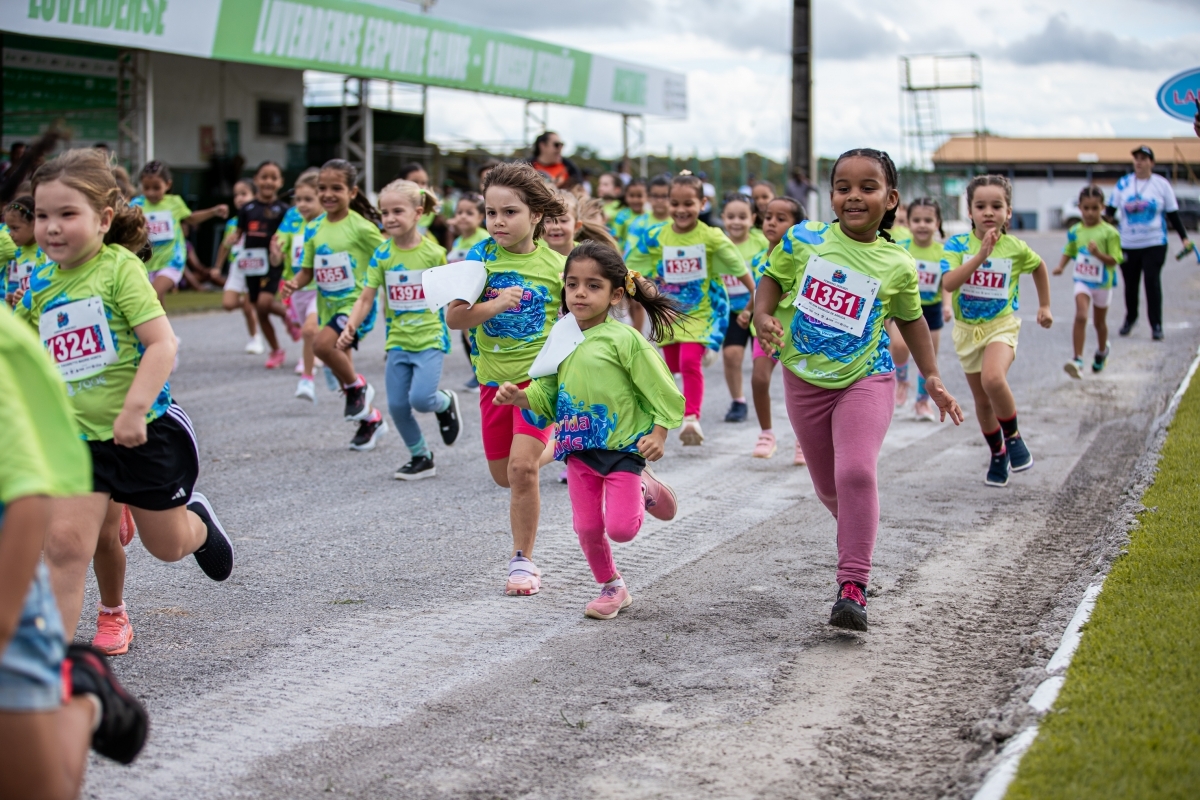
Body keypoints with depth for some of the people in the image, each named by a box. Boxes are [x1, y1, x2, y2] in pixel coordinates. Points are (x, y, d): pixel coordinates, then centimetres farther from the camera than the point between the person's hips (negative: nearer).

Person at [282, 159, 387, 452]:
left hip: (356, 303, -7)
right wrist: (295, 283, -11)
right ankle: (371, 419, 33)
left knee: (322, 343, -29)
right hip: (328, 306, 7)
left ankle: (358, 387, -4)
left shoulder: (361, 227, -13)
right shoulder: (314, 229, 4)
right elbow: (308, 270, 9)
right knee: (340, 370, 13)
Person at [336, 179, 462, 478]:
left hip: (430, 338, -4)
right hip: (398, 340, 4)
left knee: (420, 399, -18)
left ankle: (445, 402, 18)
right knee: (397, 405, 3)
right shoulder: (382, 255, -1)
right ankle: (421, 457, 24)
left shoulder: (433, 253, -8)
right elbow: (366, 298, -2)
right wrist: (350, 327, -16)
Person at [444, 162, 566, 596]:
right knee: (503, 474, 15)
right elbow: (454, 317, -11)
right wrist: (494, 305, -26)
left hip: (539, 377, -3)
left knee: (522, 467, -17)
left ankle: (523, 560, -1)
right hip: (494, 377, 3)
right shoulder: (480, 256, -6)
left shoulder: (556, 264, -7)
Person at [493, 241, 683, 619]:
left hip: (623, 448, -5)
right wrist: (519, 396, -8)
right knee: (587, 527, 6)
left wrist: (658, 434, -17)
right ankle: (611, 587, 29)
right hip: (579, 450, 5)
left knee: (620, 528, -11)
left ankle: (643, 489, 21)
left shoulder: (624, 340, -13)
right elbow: (548, 395, 10)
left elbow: (662, 390, -10)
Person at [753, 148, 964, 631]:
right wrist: (762, 316, -14)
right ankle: (859, 542, 44)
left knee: (857, 472, -24)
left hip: (865, 379, -2)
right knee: (828, 488, 12)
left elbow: (911, 320, 11)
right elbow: (773, 279, 7)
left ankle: (852, 587, -19)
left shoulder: (897, 266, -4)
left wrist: (932, 378, 8)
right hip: (805, 379, 3)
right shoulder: (804, 240, -5)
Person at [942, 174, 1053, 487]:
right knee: (982, 400, 13)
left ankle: (1013, 437, -8)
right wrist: (981, 255, -33)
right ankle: (998, 455, 35)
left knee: (993, 379, -31)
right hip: (967, 329, 2)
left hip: (1002, 325, -2)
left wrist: (1044, 306, 21)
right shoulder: (957, 245, -9)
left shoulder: (1015, 247, -6)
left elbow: (1040, 267, 16)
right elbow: (948, 283, -25)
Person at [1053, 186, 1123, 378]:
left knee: (1099, 321, 17)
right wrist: (1061, 266, -7)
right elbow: (1069, 252, 11)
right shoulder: (1075, 231, 0)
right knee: (1080, 316, -18)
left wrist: (1098, 253, -29)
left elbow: (1114, 260, -12)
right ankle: (1078, 360, -22)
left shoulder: (1109, 233, -11)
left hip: (1102, 283, -1)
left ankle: (1102, 352, 45)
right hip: (1082, 281, 1)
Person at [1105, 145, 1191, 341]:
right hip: (1127, 244, 2)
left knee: (1152, 282, -9)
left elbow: (1173, 213, 5)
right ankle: (1130, 318, 31)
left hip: (1154, 244, -2)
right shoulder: (1123, 184, 3)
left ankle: (1156, 325, -2)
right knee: (1130, 284, 9)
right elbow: (1111, 209, 3)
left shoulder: (1162, 184, 1)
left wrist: (1184, 238, 1)